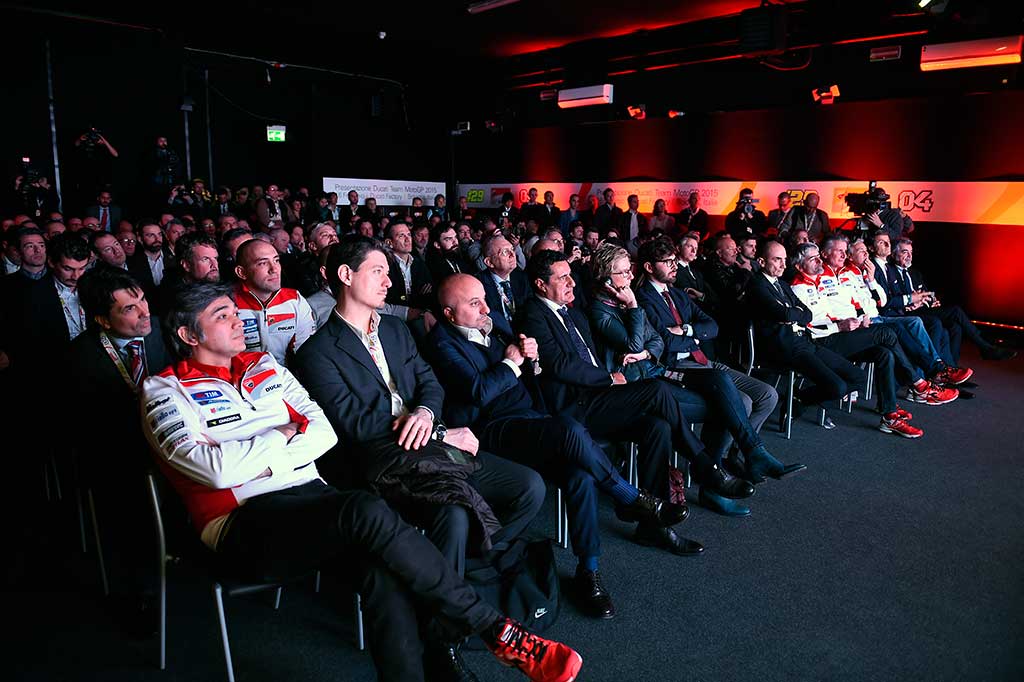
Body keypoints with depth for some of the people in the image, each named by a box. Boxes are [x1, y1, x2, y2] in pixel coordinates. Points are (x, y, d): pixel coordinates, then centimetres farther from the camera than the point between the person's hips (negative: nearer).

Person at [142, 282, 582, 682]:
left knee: (381, 563, -29)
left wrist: (261, 460, -5)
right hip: (245, 525, -5)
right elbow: (219, 469, -13)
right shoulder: (165, 391, 3)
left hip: (310, 498, 5)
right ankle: (496, 631, -19)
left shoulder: (264, 366, 19)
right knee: (367, 513, -31)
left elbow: (324, 432, 10)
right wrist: (282, 437, 0)